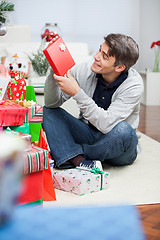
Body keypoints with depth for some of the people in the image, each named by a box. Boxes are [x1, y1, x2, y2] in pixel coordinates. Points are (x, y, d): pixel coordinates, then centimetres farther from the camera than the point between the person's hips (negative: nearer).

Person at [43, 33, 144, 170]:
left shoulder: (134, 85, -23)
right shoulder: (85, 70, -13)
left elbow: (107, 124, -34)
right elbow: (52, 103, -11)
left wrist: (77, 93, -38)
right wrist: (54, 73, -28)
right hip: (87, 133, 4)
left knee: (123, 130, -37)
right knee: (49, 111, -12)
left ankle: (68, 155, -15)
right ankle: (79, 160, -30)